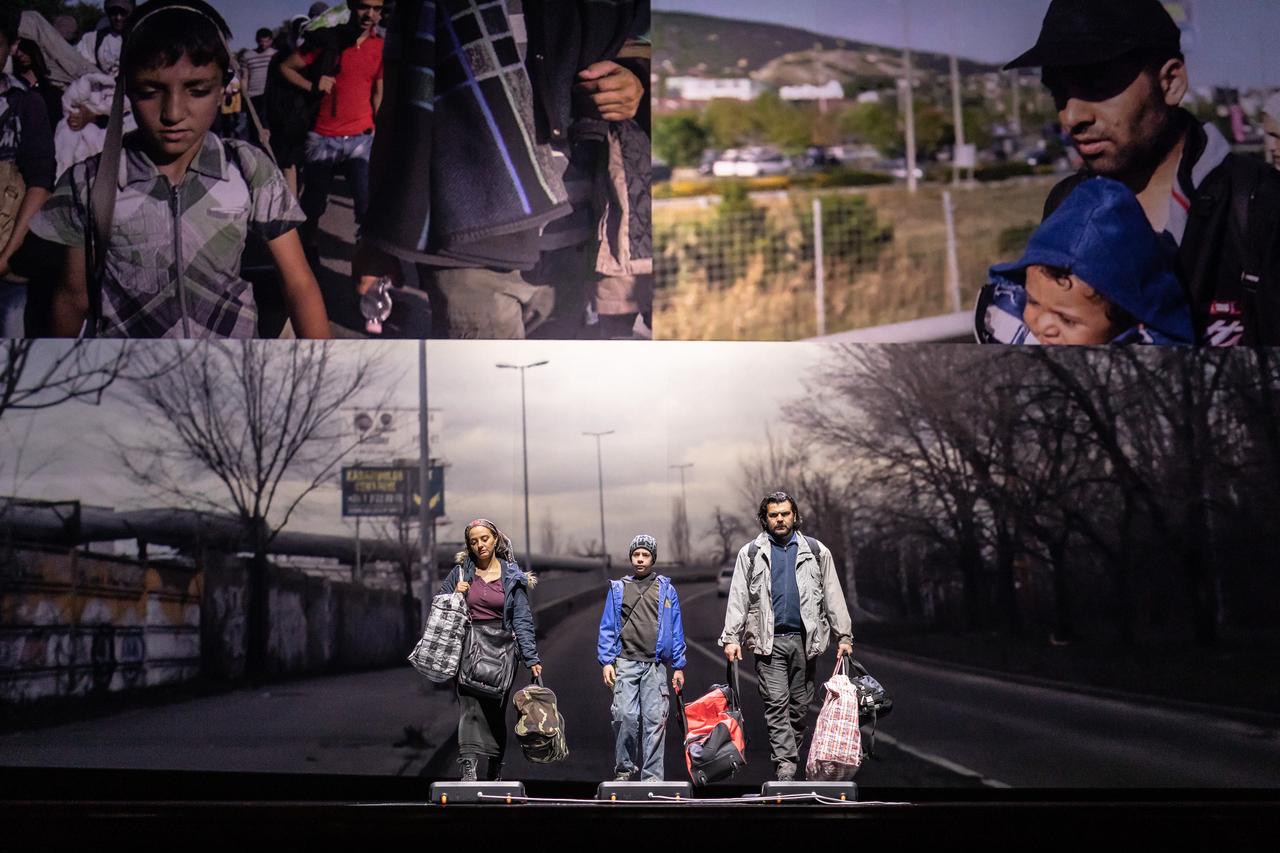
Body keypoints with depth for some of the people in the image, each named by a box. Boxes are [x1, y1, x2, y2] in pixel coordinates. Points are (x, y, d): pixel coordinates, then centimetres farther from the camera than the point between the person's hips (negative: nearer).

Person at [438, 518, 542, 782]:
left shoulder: (512, 577, 5)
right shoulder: (461, 572, 8)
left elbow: (522, 619, 2)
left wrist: (532, 658, -5)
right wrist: (455, 595, -6)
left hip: (501, 648, 1)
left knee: (496, 711, 5)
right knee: (471, 707, -16)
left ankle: (494, 772, 16)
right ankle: (469, 768, -24)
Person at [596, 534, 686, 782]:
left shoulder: (666, 589, 12)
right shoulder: (618, 589, 13)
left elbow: (676, 629, 12)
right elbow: (607, 627, 10)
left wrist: (678, 667, 6)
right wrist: (606, 661, -1)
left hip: (655, 665, 0)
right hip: (625, 663, 0)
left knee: (655, 719, -5)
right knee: (625, 715, -11)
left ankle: (652, 777, -2)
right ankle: (624, 769, 4)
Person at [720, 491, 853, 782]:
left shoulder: (816, 551, 10)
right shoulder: (751, 553, 8)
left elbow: (833, 596, 10)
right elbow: (738, 598, 4)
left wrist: (844, 636, 5)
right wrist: (731, 637, -5)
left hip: (805, 638, 2)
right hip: (769, 640, -2)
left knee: (801, 705, 5)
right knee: (776, 704, -9)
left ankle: (789, 756, 16)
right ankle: (785, 765, -13)